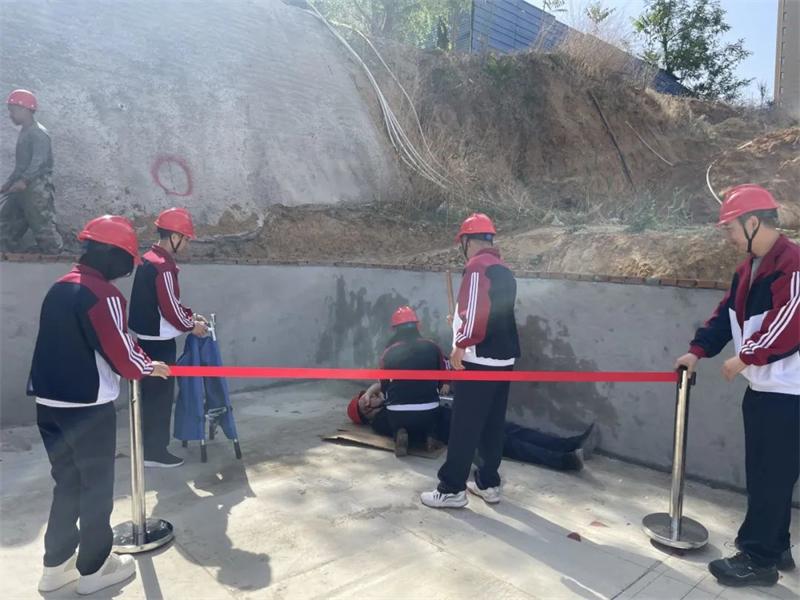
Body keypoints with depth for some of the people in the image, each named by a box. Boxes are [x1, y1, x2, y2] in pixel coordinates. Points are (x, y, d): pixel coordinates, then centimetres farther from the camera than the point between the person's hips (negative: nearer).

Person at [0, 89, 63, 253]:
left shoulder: (38, 133, -12)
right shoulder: (25, 132, 19)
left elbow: (39, 161, -25)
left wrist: (24, 180, -33)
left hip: (37, 188, -10)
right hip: (23, 188, 10)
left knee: (42, 227, -10)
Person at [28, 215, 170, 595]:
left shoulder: (59, 288, 10)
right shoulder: (103, 294, -18)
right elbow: (122, 355, -19)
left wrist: (139, 361, 15)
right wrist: (151, 367, 2)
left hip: (50, 403, 8)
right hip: (87, 407, -8)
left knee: (68, 482, 19)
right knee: (96, 485, 8)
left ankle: (57, 564, 30)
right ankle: (94, 568, 21)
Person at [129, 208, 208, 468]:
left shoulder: (148, 259, 10)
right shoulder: (164, 266, -21)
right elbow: (169, 307, -21)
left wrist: (191, 314, 14)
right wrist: (191, 326, -5)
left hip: (146, 338, 10)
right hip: (159, 342, -10)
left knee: (151, 395, 18)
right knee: (161, 396, 1)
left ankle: (150, 446, 29)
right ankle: (155, 452, 10)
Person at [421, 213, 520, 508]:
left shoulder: (478, 266, -12)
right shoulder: (504, 270, 16)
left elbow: (476, 309, -23)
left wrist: (461, 345, -16)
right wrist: (461, 322, 32)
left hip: (479, 360, -9)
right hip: (503, 359, 9)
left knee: (464, 427, -3)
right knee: (493, 425, 15)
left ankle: (452, 489, 4)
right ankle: (488, 483, 24)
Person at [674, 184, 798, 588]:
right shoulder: (748, 268, 13)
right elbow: (727, 313, 15)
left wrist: (744, 358, -17)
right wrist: (698, 350, 5)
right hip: (761, 386, 9)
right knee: (763, 473, 17)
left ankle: (757, 559, 11)